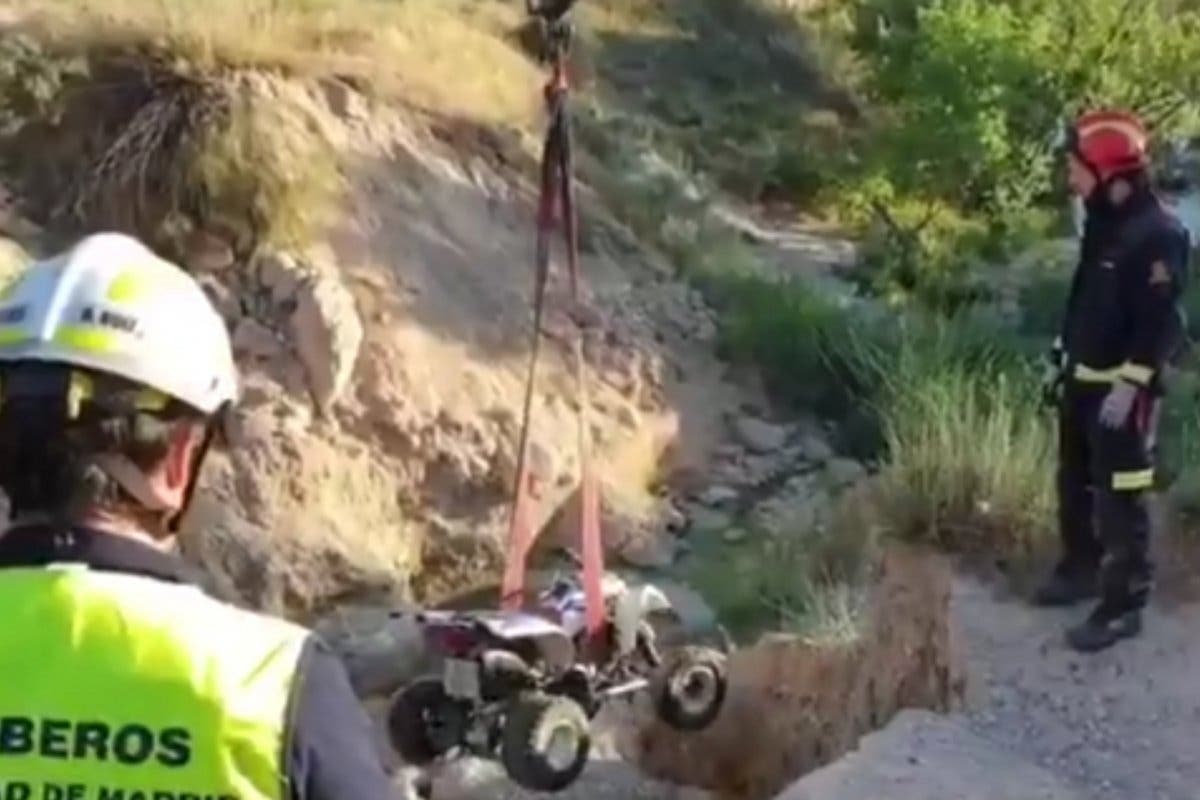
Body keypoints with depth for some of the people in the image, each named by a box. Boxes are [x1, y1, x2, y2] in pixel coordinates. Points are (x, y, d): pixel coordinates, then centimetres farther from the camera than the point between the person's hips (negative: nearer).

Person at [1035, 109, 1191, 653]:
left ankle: (1123, 605, 3)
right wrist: (1066, 364, 19)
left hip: (1122, 389, -9)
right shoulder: (1103, 224, 10)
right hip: (1083, 381, 9)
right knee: (1074, 486, 20)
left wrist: (1129, 385, -26)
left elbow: (1162, 322, -23)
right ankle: (1081, 570, 37)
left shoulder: (1158, 234, -20)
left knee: (1119, 500, -4)